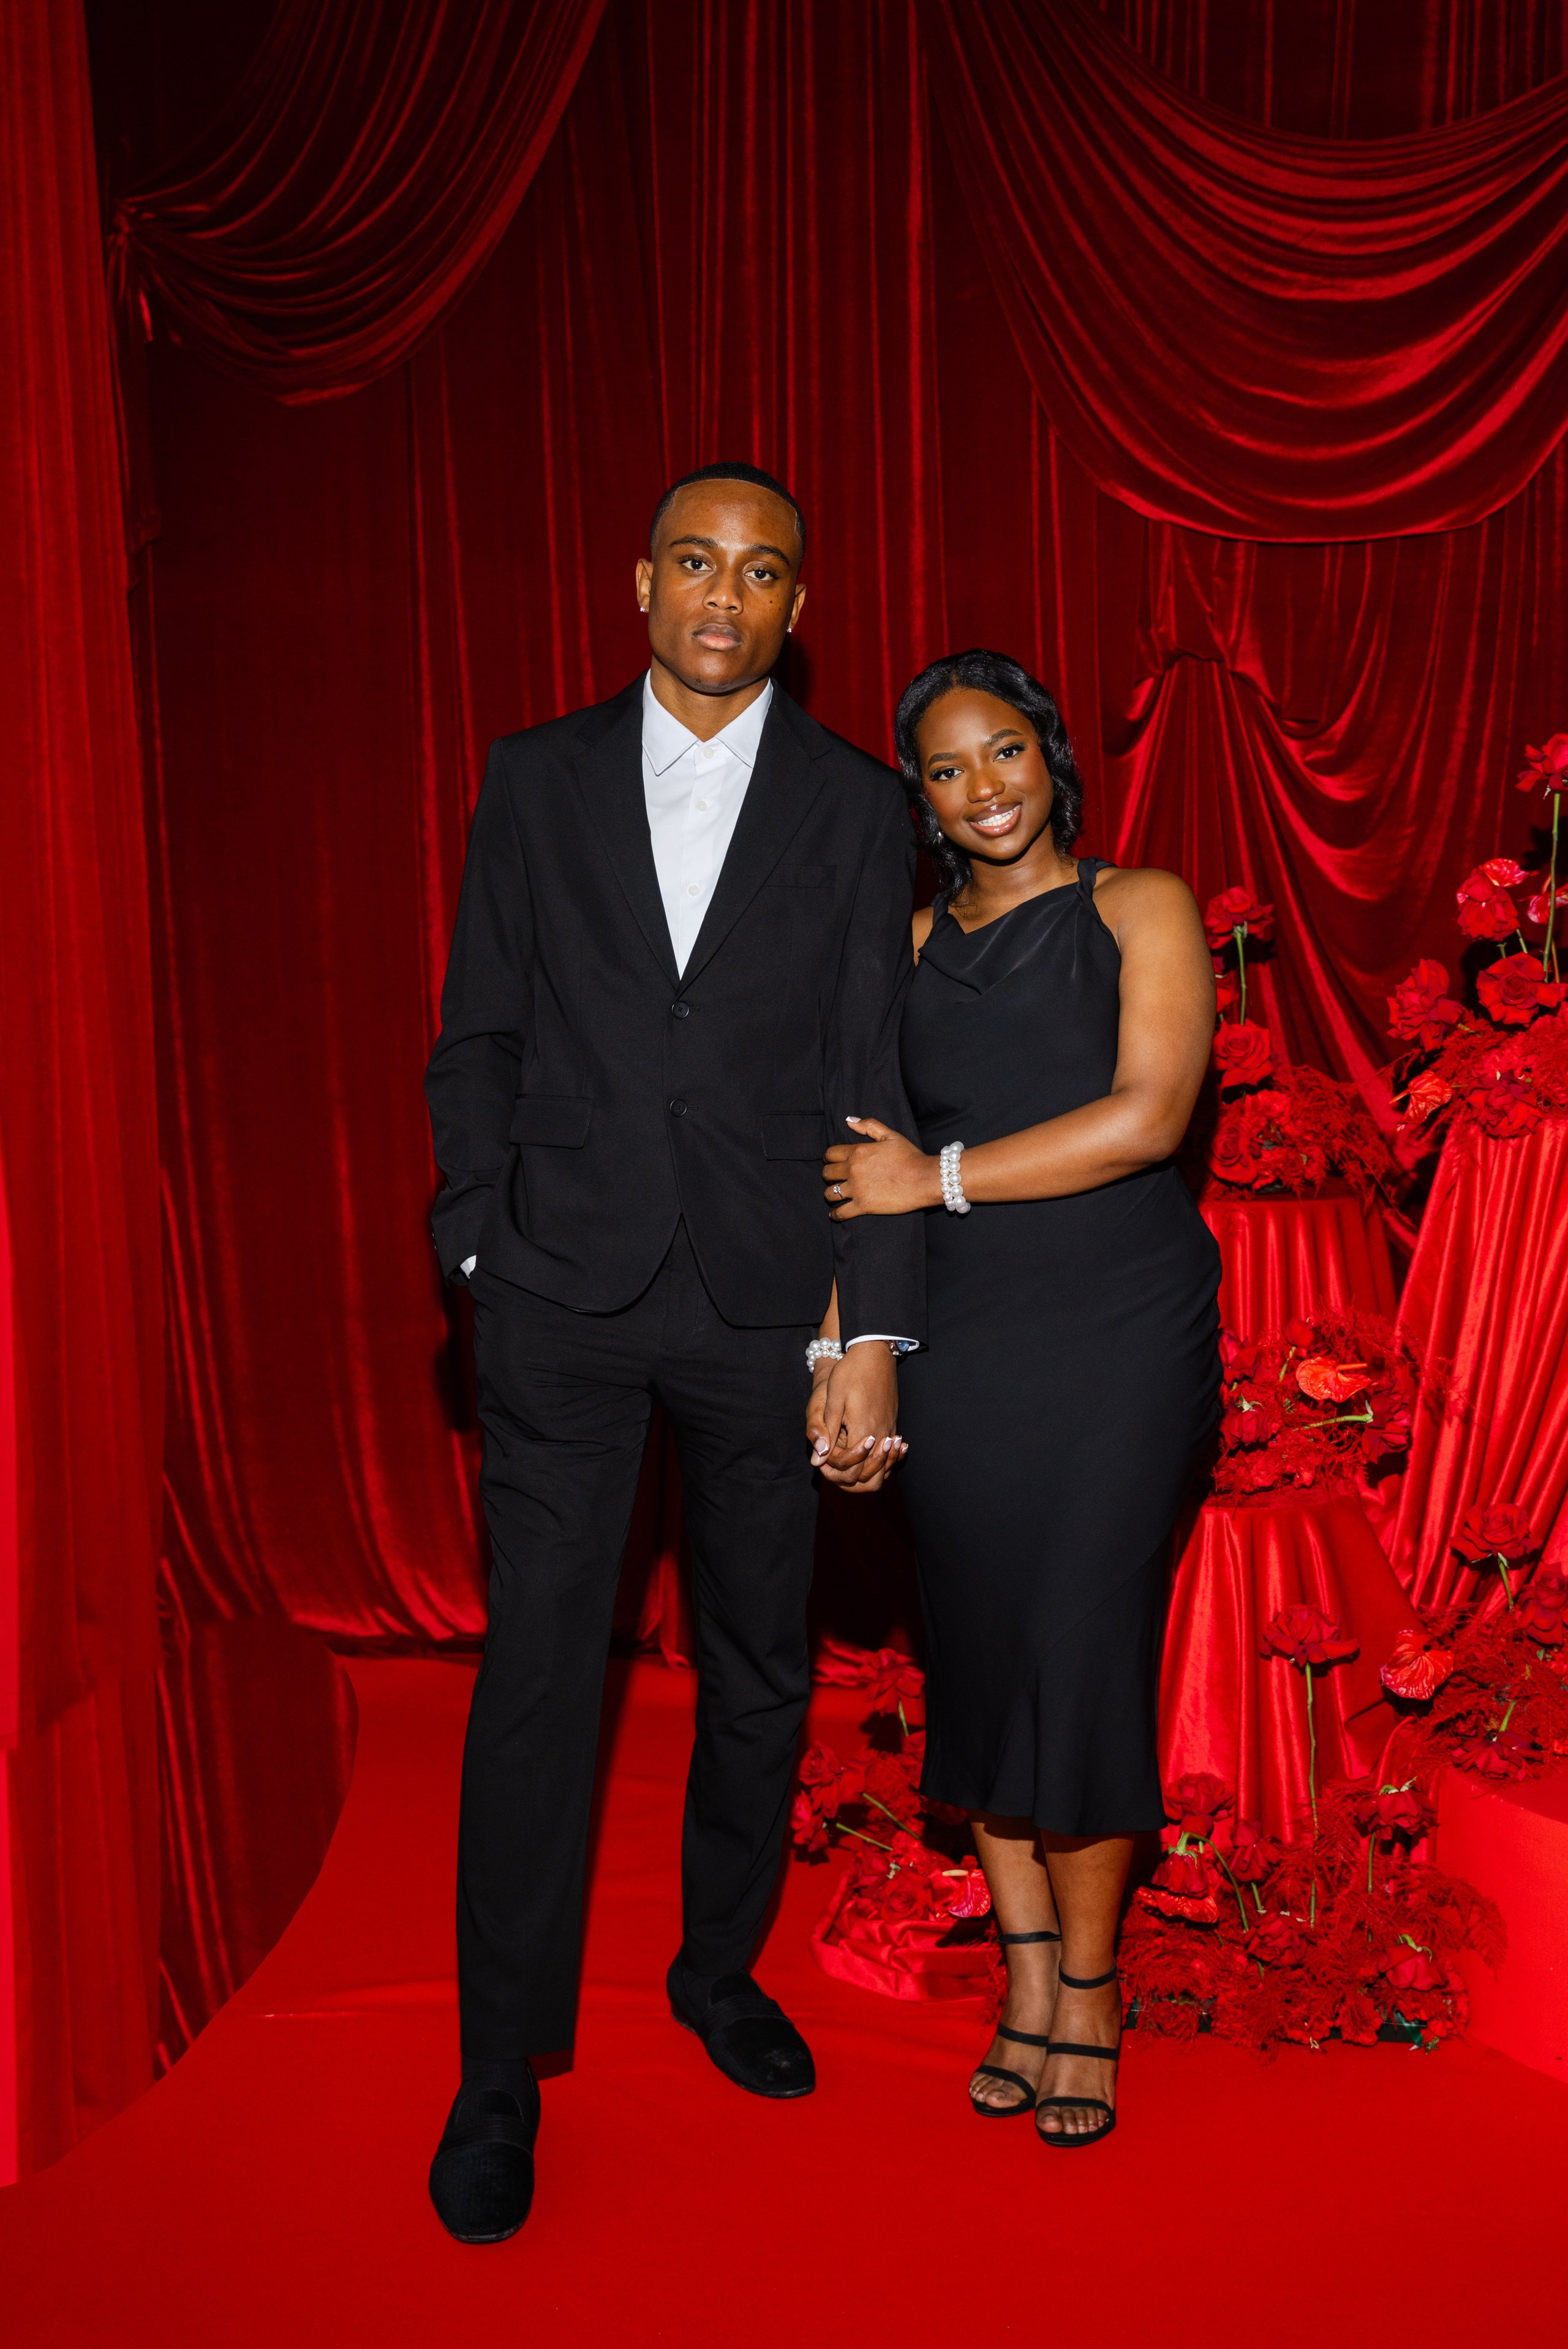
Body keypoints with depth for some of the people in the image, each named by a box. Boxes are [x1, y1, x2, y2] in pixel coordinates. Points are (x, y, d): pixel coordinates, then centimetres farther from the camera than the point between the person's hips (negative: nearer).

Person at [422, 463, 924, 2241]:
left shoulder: (855, 806, 3)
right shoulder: (535, 778, 6)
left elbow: (872, 1081, -2)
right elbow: (478, 1038, 8)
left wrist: (877, 1330, -8)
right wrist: (480, 1249, -1)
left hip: (762, 1301, 1)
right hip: (564, 1295, 0)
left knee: (759, 1671, 14)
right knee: (535, 1675, 1)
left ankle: (719, 1967, 37)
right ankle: (499, 2075, 17)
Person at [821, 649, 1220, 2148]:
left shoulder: (1139, 909, 4)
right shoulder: (912, 946, 14)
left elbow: (1147, 1116, -10)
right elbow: (867, 1158, 14)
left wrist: (943, 1176, -8)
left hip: (1120, 1334, -3)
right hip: (955, 1339, 4)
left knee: (1078, 1653, -5)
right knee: (974, 1649, 4)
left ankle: (1089, 1989, 16)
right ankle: (1027, 1978, 21)